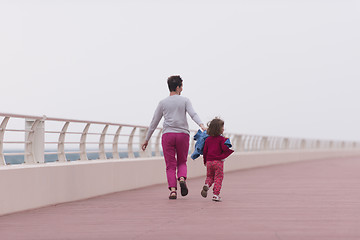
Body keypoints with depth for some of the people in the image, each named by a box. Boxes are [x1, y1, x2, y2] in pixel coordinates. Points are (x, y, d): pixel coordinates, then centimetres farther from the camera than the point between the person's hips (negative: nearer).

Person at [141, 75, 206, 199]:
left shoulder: (163, 103, 10)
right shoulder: (185, 100, 7)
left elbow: (154, 122, 11)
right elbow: (193, 114, -11)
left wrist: (146, 139, 16)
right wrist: (201, 125, -23)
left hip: (167, 135, 0)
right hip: (183, 134, 0)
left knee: (170, 165, 2)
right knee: (182, 162, 14)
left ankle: (173, 189, -12)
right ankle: (182, 178, -15)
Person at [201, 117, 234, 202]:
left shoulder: (208, 139, 9)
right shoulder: (221, 139, -7)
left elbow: (204, 151, 10)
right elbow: (224, 148, -18)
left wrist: (205, 161, 20)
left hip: (209, 161, 4)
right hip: (218, 161, -4)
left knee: (210, 176, 18)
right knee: (218, 178, 2)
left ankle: (207, 185, -13)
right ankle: (216, 194, -6)